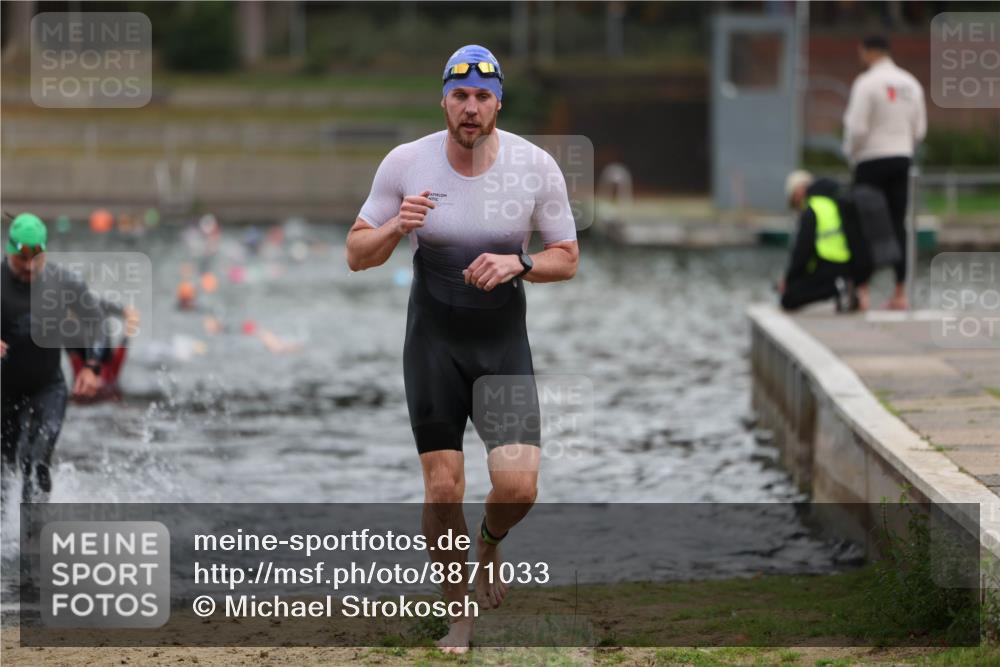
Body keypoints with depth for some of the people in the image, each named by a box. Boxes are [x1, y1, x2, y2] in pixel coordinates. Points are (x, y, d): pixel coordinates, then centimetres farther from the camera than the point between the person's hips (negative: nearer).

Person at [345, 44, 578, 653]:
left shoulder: (536, 167, -8)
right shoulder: (406, 164, -9)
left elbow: (567, 258, 1)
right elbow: (357, 255, -2)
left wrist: (517, 264, -20)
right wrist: (396, 227, -24)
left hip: (505, 344, 0)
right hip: (434, 344, 0)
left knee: (518, 486, -12)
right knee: (443, 488, -4)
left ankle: (490, 542, 25)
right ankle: (460, 613, 17)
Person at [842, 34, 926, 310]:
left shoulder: (867, 82, -12)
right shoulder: (910, 84, 8)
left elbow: (857, 128, -16)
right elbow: (919, 128, 10)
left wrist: (851, 153, 1)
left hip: (873, 160, -6)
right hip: (902, 158, 6)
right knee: (898, 225, 7)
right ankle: (900, 293, 6)